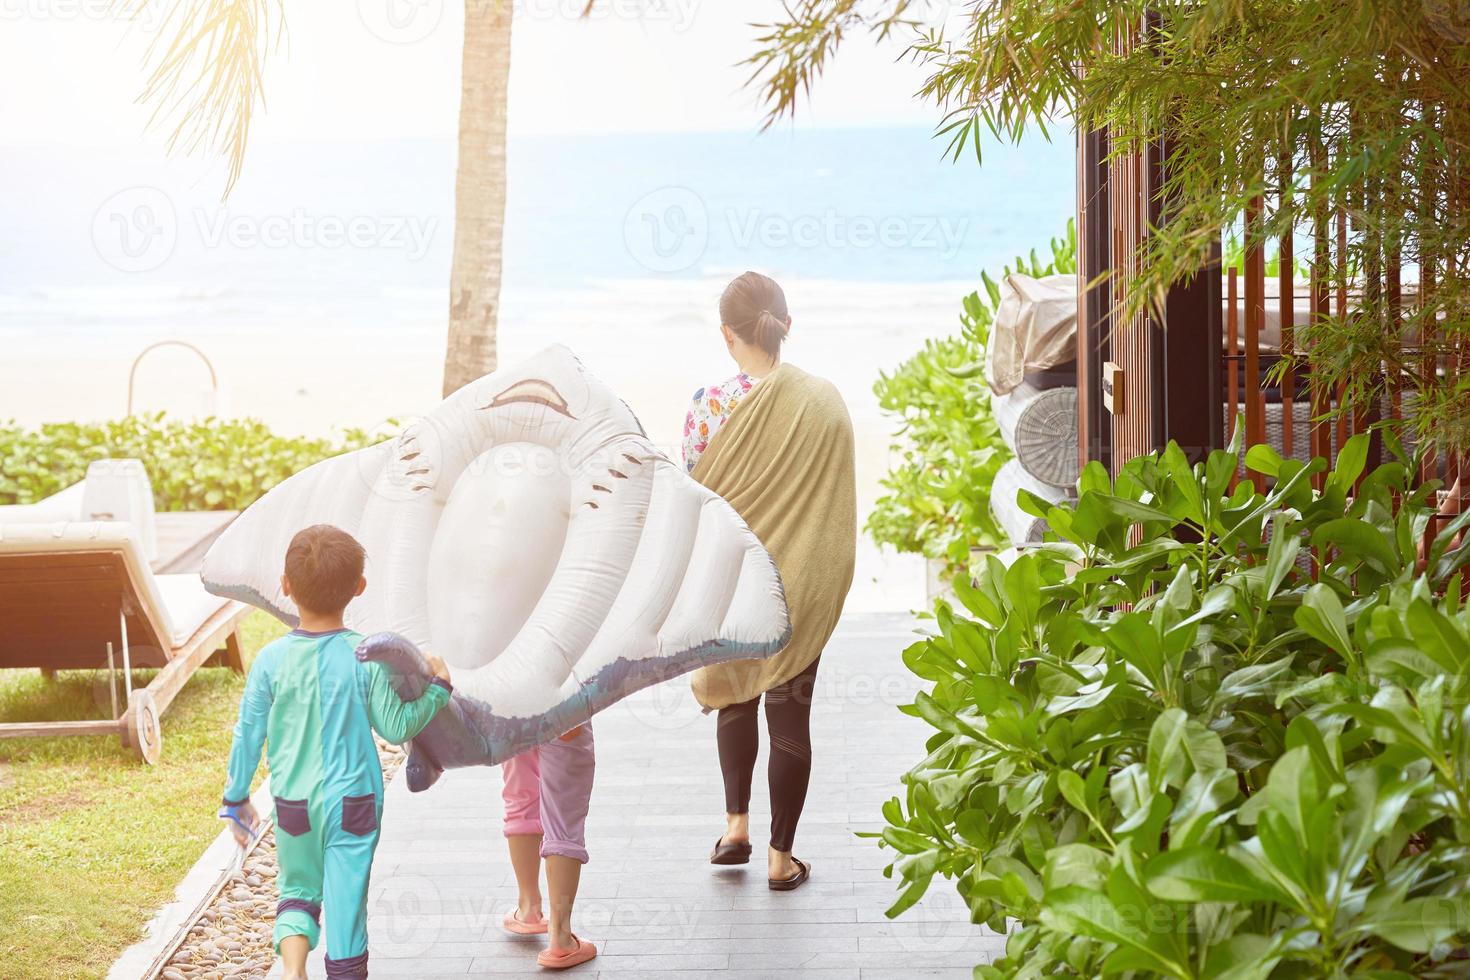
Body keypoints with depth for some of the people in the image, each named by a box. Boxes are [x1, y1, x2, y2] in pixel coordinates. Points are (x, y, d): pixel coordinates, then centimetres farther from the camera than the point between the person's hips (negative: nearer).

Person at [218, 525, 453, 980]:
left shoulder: (270, 660, -8)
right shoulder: (366, 657, -13)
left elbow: (248, 736, -1)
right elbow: (396, 727, -8)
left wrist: (235, 800, 12)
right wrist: (437, 687, 6)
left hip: (292, 804, 2)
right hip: (352, 802, -2)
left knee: (298, 889, 20)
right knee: (346, 902, 7)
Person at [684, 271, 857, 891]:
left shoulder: (713, 405, -14)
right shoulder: (825, 403, -8)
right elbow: (839, 502, -2)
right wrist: (828, 582, 11)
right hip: (802, 588, 1)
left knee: (736, 699, 23)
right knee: (790, 712, 9)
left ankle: (736, 822, 16)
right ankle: (781, 856, 14)